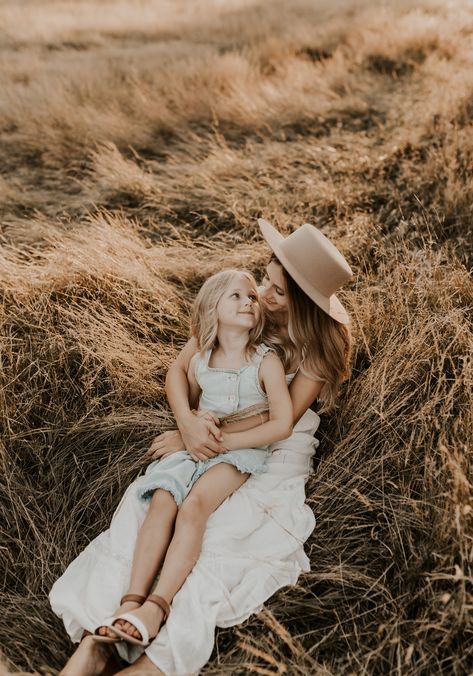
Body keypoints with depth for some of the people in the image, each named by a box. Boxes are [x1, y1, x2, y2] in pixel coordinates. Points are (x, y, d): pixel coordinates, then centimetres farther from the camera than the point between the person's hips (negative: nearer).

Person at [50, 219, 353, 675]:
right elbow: (178, 370, 1)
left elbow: (282, 418, -14)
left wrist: (214, 437, -20)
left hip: (275, 452, -3)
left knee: (220, 530, -29)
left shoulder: (320, 342, -9)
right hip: (212, 433, 3)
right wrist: (188, 423, -19)